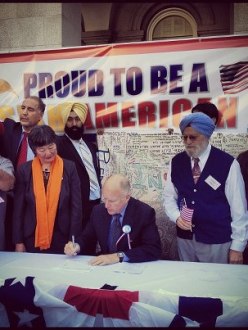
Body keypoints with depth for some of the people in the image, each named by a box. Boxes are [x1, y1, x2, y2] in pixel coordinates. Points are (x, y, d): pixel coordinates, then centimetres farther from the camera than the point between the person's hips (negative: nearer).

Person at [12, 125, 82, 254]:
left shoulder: (69, 167, -4)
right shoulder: (24, 170, -2)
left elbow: (76, 206, -3)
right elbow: (18, 208, 2)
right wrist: (18, 241, 1)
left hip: (62, 238, 0)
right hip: (32, 239, 1)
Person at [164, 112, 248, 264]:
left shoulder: (228, 164, -12)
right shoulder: (176, 162, 0)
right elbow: (169, 197, 8)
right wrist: (177, 216, -11)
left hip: (217, 241, -3)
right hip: (185, 239, 3)